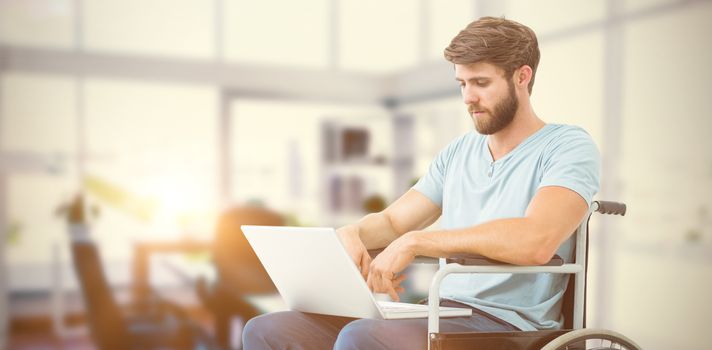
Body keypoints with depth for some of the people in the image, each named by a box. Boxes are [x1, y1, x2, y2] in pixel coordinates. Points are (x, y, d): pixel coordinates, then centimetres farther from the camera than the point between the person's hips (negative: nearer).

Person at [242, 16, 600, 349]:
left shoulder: (567, 146, -5)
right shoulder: (458, 151, 17)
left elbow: (535, 242, -24)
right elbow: (392, 221, 18)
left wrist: (416, 241, -22)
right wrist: (353, 232, -6)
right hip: (439, 312, 7)